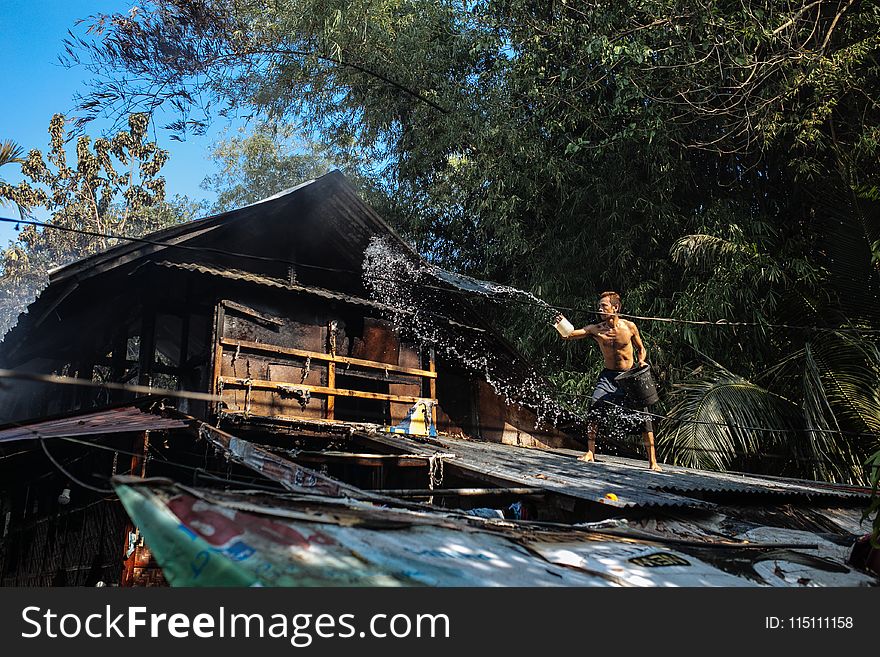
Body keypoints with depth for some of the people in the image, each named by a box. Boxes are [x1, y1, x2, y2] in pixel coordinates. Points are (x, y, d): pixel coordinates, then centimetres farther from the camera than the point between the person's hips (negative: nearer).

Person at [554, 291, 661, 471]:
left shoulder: (629, 326, -7)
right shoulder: (596, 329, -7)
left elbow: (641, 349, 8)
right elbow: (568, 335, -13)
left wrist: (641, 361, -12)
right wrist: (561, 323, -33)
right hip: (608, 376, 1)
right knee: (594, 410, -16)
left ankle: (652, 461, 2)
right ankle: (590, 453, -1)